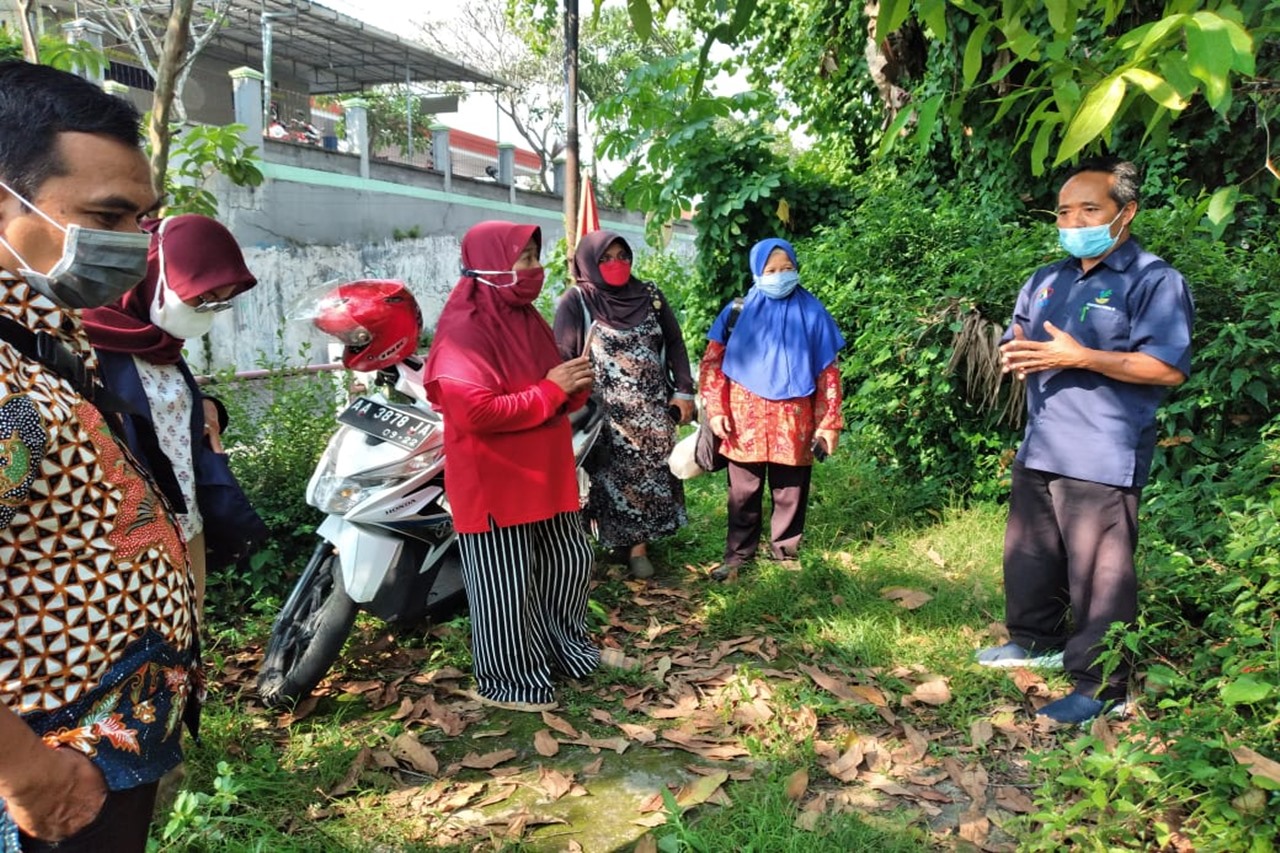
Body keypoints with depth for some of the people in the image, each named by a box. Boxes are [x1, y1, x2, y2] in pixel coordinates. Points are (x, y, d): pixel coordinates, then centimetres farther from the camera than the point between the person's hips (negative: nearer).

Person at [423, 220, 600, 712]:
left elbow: (552, 397, 19)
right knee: (506, 583, 2)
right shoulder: (464, 330, -18)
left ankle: (566, 649, 40)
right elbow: (478, 412, -28)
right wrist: (551, 389, -21)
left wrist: (576, 388, -5)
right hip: (494, 482, -9)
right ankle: (507, 682, 20)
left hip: (544, 474, 9)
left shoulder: (526, 319, 11)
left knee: (569, 562, 19)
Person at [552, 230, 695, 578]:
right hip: (605, 414, -3)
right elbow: (563, 359, -7)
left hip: (652, 409, 4)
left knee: (650, 475, 5)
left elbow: (675, 343, 10)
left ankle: (639, 545, 15)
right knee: (612, 480, 2)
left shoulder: (649, 295, 6)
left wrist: (684, 391, 3)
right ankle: (607, 544, 18)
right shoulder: (576, 302, -4)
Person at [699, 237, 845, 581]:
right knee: (744, 492, 11)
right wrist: (716, 410, -7)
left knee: (790, 492, 11)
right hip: (746, 419, 0)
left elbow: (828, 372, 1)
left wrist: (829, 423, -3)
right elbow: (713, 362, 2)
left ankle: (785, 552, 29)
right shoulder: (739, 311, 0)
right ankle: (738, 553, 26)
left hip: (794, 421, 0)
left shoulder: (812, 313, 0)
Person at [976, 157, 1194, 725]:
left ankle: (1102, 686, 9)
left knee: (1099, 574, -4)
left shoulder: (1154, 280, -7)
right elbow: (1017, 345, 24)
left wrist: (1080, 357, -24)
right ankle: (1036, 641, 38)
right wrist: (1017, 354, -1)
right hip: (1039, 450, 8)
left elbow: (1169, 368, -17)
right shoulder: (1045, 282, 16)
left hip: (1102, 459, -8)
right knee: (1028, 556, 18)